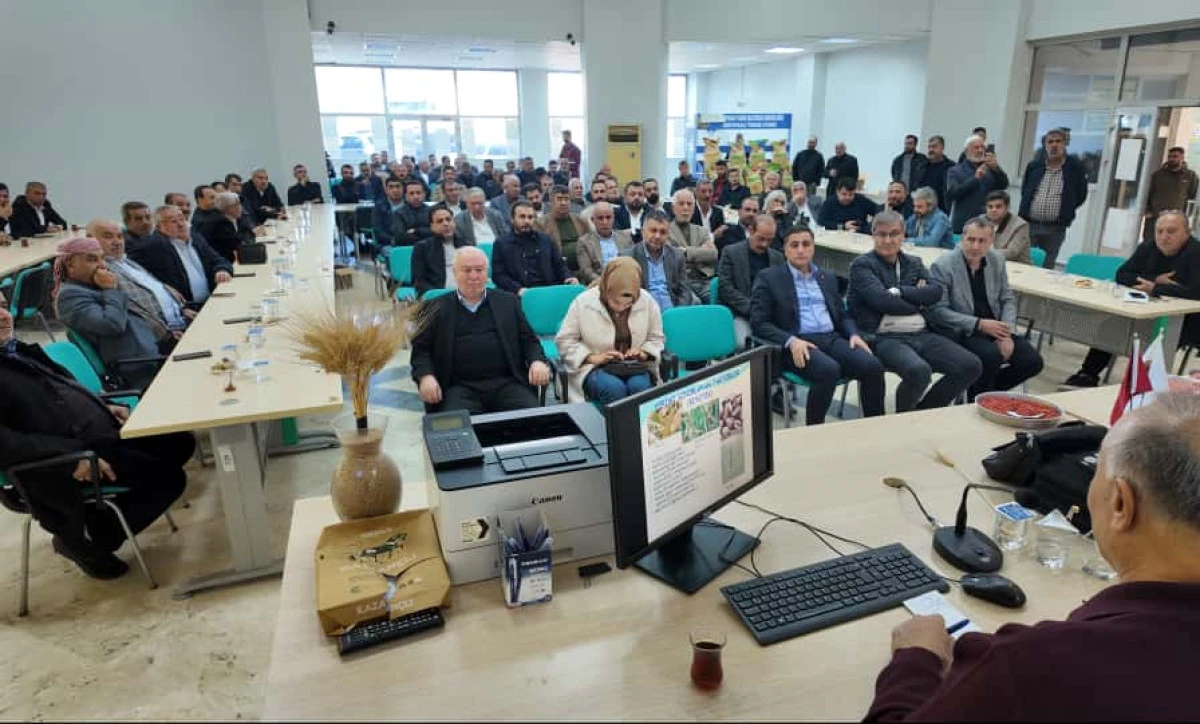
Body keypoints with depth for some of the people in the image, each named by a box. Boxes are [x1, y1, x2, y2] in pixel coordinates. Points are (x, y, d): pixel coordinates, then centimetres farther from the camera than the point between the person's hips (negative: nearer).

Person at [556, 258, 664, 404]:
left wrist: (644, 353, -11)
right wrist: (592, 357, -16)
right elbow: (563, 341, -3)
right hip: (593, 367, -2)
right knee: (614, 388, -33)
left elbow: (656, 338, 10)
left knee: (640, 386, -31)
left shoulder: (647, 302, -2)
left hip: (634, 367, 2)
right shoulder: (583, 302, -9)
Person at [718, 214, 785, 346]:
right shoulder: (731, 252, 3)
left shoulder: (777, 257, 17)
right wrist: (751, 308, -15)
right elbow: (725, 288, -6)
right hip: (739, 314, -4)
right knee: (743, 344, -31)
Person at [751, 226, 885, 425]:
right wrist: (791, 341, -19)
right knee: (829, 370, -35)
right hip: (798, 344, -5)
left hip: (832, 338, 5)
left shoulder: (827, 278, 22)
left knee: (873, 366, -21)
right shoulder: (768, 278, 5)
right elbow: (759, 323, -3)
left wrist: (853, 334, 1)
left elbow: (843, 315, 25)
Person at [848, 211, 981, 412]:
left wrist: (899, 291, -8)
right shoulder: (861, 265, 1)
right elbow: (883, 300, -14)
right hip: (884, 338, -7)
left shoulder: (914, 263, 20)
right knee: (919, 370, -34)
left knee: (971, 366, -8)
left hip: (921, 335, 7)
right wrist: (917, 298, 1)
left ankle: (923, 411, 9)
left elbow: (936, 292, 3)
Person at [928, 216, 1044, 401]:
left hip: (993, 327, 6)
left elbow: (1008, 299, 10)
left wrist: (1007, 333, -8)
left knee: (1033, 361, -10)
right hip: (960, 332, -6)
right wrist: (979, 324, -21)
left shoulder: (997, 259, 5)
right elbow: (937, 311, -16)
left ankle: (988, 390, 14)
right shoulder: (942, 266, -12)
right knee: (991, 355, -31)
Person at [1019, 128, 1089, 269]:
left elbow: (1081, 195, 8)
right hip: (1029, 224, 2)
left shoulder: (1076, 167, -1)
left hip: (1055, 228, -2)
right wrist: (1025, 211, 12)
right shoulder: (1034, 165, 6)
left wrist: (1065, 211, 7)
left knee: (1046, 267, 3)